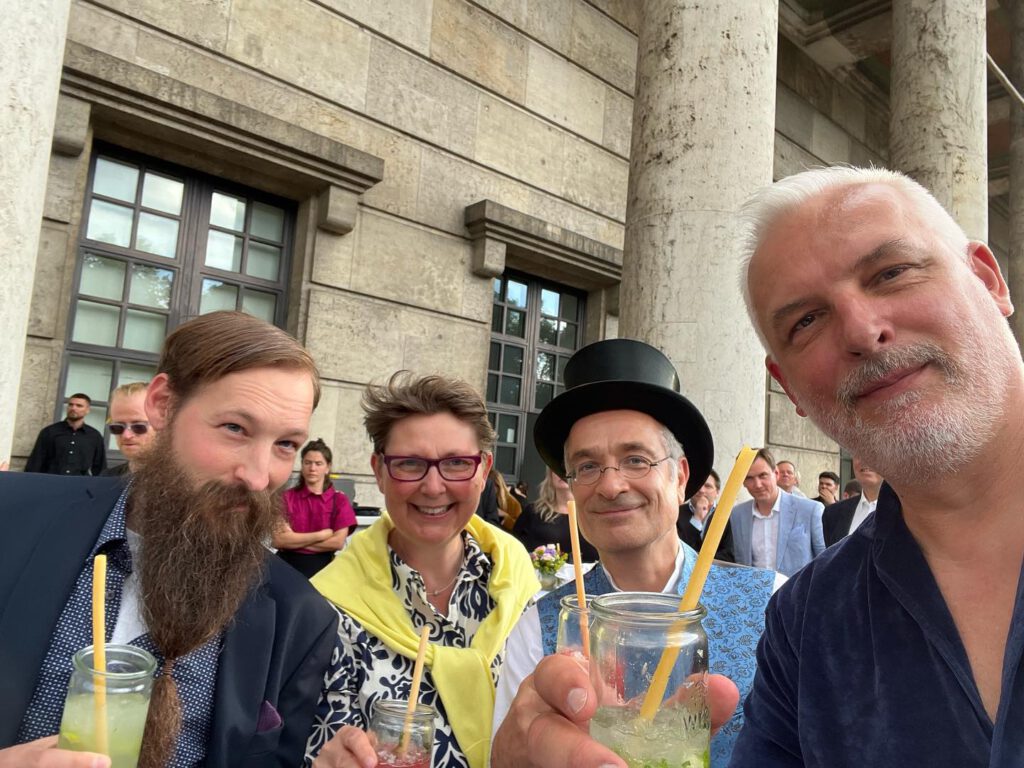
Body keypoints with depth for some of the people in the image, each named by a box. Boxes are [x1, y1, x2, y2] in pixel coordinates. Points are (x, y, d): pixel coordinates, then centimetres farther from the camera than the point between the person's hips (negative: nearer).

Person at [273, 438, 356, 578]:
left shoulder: (340, 500, 0)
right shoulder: (287, 497, 1)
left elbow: (338, 542, -9)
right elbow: (277, 539, -9)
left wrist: (294, 540, -8)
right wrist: (322, 535, -11)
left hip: (322, 569, 0)